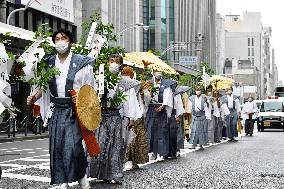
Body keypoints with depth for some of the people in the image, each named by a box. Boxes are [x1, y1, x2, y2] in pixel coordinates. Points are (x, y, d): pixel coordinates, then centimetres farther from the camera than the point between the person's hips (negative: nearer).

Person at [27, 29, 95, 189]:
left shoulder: (81, 62, -2)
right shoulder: (48, 63, 9)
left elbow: (90, 89, 1)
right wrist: (34, 97, 0)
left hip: (74, 109, -4)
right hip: (56, 109, 4)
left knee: (73, 146, -14)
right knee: (56, 146, 2)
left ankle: (82, 175, 10)